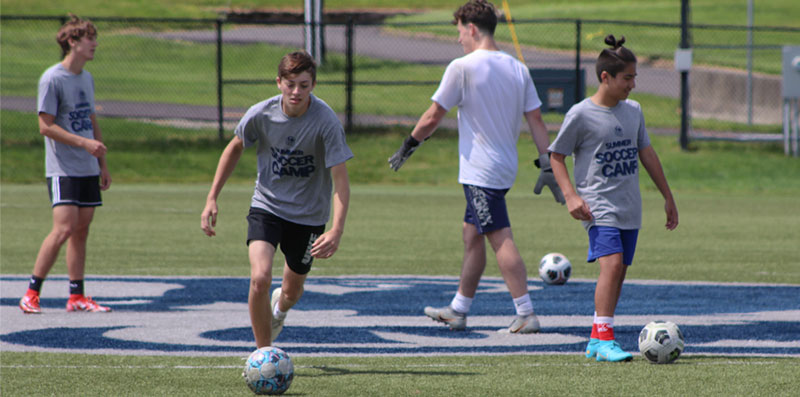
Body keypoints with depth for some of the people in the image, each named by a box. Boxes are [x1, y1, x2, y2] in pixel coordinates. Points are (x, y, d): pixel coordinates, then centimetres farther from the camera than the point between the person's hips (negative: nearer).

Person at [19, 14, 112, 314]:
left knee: (81, 231, 7)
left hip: (88, 170, 8)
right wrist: (84, 143, -19)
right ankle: (31, 294, -9)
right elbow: (46, 126, -13)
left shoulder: (87, 79, 14)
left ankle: (76, 297, 10)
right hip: (63, 170, -8)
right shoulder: (52, 79, -10)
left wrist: (102, 164, 20)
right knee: (64, 229, -15)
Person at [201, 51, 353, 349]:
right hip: (266, 205, 0)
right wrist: (212, 198, 2)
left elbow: (340, 180, -25)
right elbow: (235, 148, 6)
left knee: (292, 290, 16)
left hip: (308, 215, 0)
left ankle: (279, 307, 55)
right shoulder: (262, 114, -16)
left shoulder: (326, 121, -24)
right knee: (260, 277, -22)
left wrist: (337, 231, -38)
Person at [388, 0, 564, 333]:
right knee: (471, 234, 17)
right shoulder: (517, 69, 8)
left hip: (480, 170, -8)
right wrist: (547, 167, 9)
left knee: (500, 239, -9)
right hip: (505, 167, 8)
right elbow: (536, 121, 7)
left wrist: (408, 147, 8)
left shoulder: (462, 68, -11)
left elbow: (432, 118, -7)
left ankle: (526, 315, -13)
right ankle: (458, 310, 24)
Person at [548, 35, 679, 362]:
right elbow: (556, 156, 0)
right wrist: (570, 196, -12)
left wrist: (667, 196, 23)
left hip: (629, 208, 6)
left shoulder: (633, 111, 11)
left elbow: (646, 153, 21)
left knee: (618, 272, 5)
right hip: (598, 206, -6)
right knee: (612, 262, -22)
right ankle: (605, 339, -22)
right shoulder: (581, 115, -7)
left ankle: (596, 341, 15)